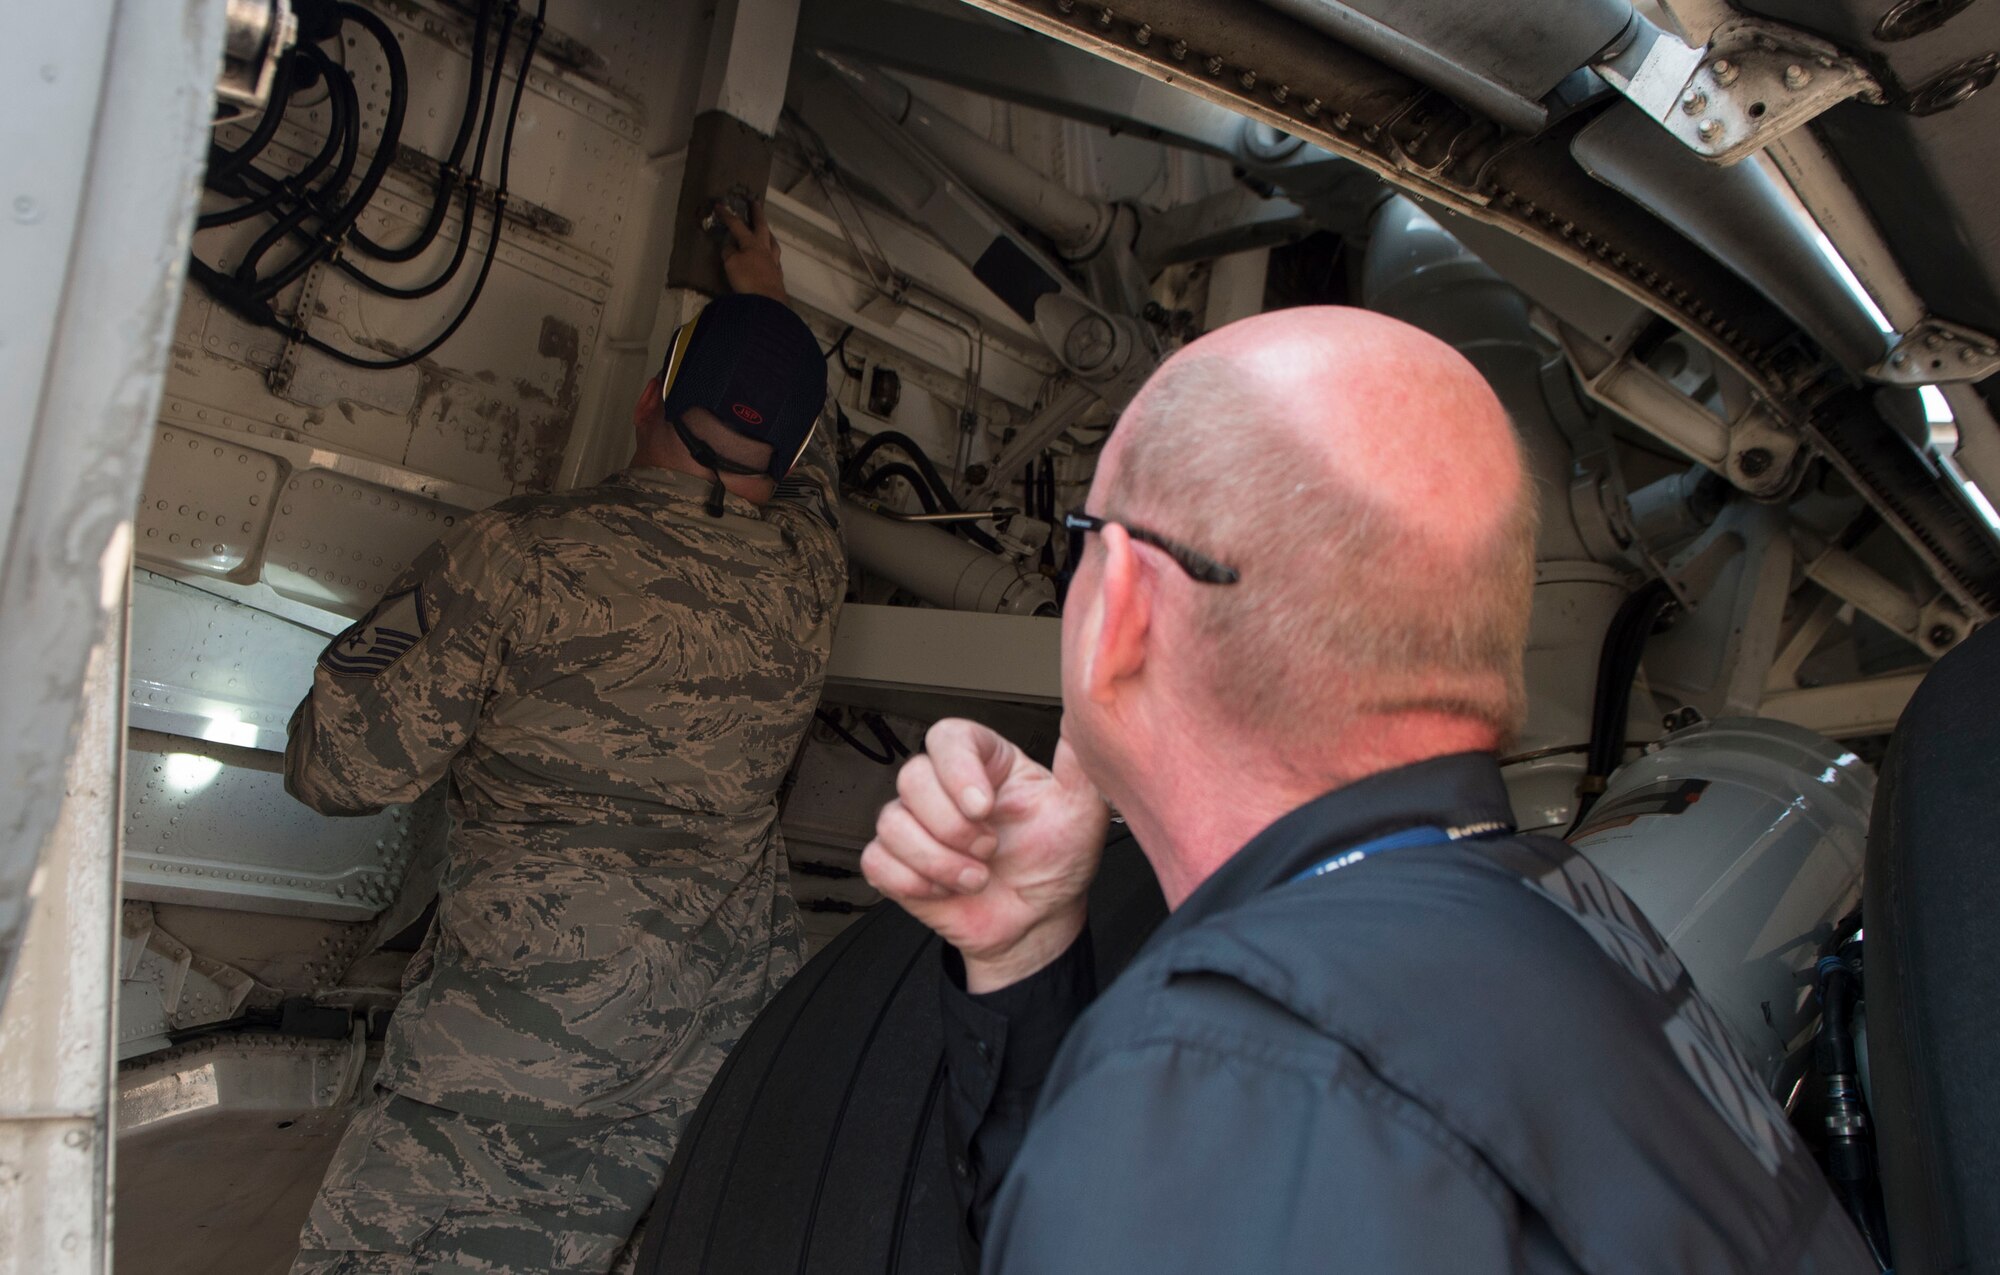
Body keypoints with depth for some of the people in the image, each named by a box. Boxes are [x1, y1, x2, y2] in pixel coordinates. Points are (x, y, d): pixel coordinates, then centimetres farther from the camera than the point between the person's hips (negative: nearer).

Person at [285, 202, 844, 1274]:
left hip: (536, 1032, -5)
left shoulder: (518, 555, -12)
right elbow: (807, 470, 28)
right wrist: (770, 304, 43)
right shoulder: (808, 568, 3)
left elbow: (342, 766, -6)